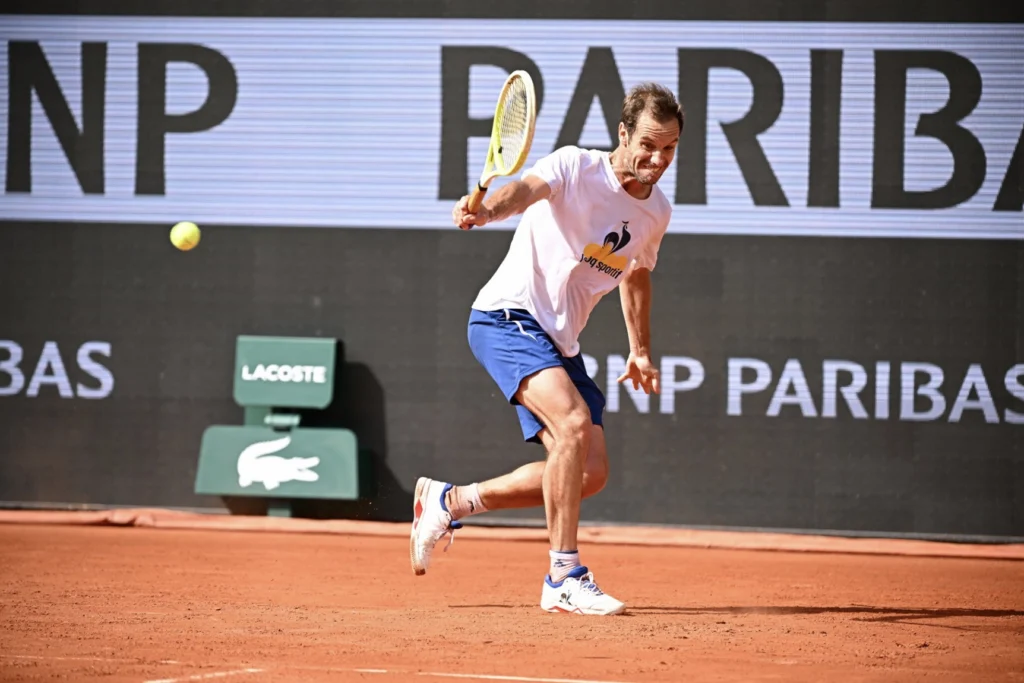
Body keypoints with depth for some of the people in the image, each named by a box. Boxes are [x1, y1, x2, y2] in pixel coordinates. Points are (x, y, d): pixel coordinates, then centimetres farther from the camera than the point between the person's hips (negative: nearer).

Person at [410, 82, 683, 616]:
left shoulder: (656, 212, 8)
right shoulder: (575, 167, -14)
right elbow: (528, 188, -35)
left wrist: (640, 350, 20)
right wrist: (488, 209, -56)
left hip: (559, 343, 8)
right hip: (507, 317, -8)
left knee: (589, 472, 1)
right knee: (574, 421, -29)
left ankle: (450, 502, 17)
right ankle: (564, 577, -25)